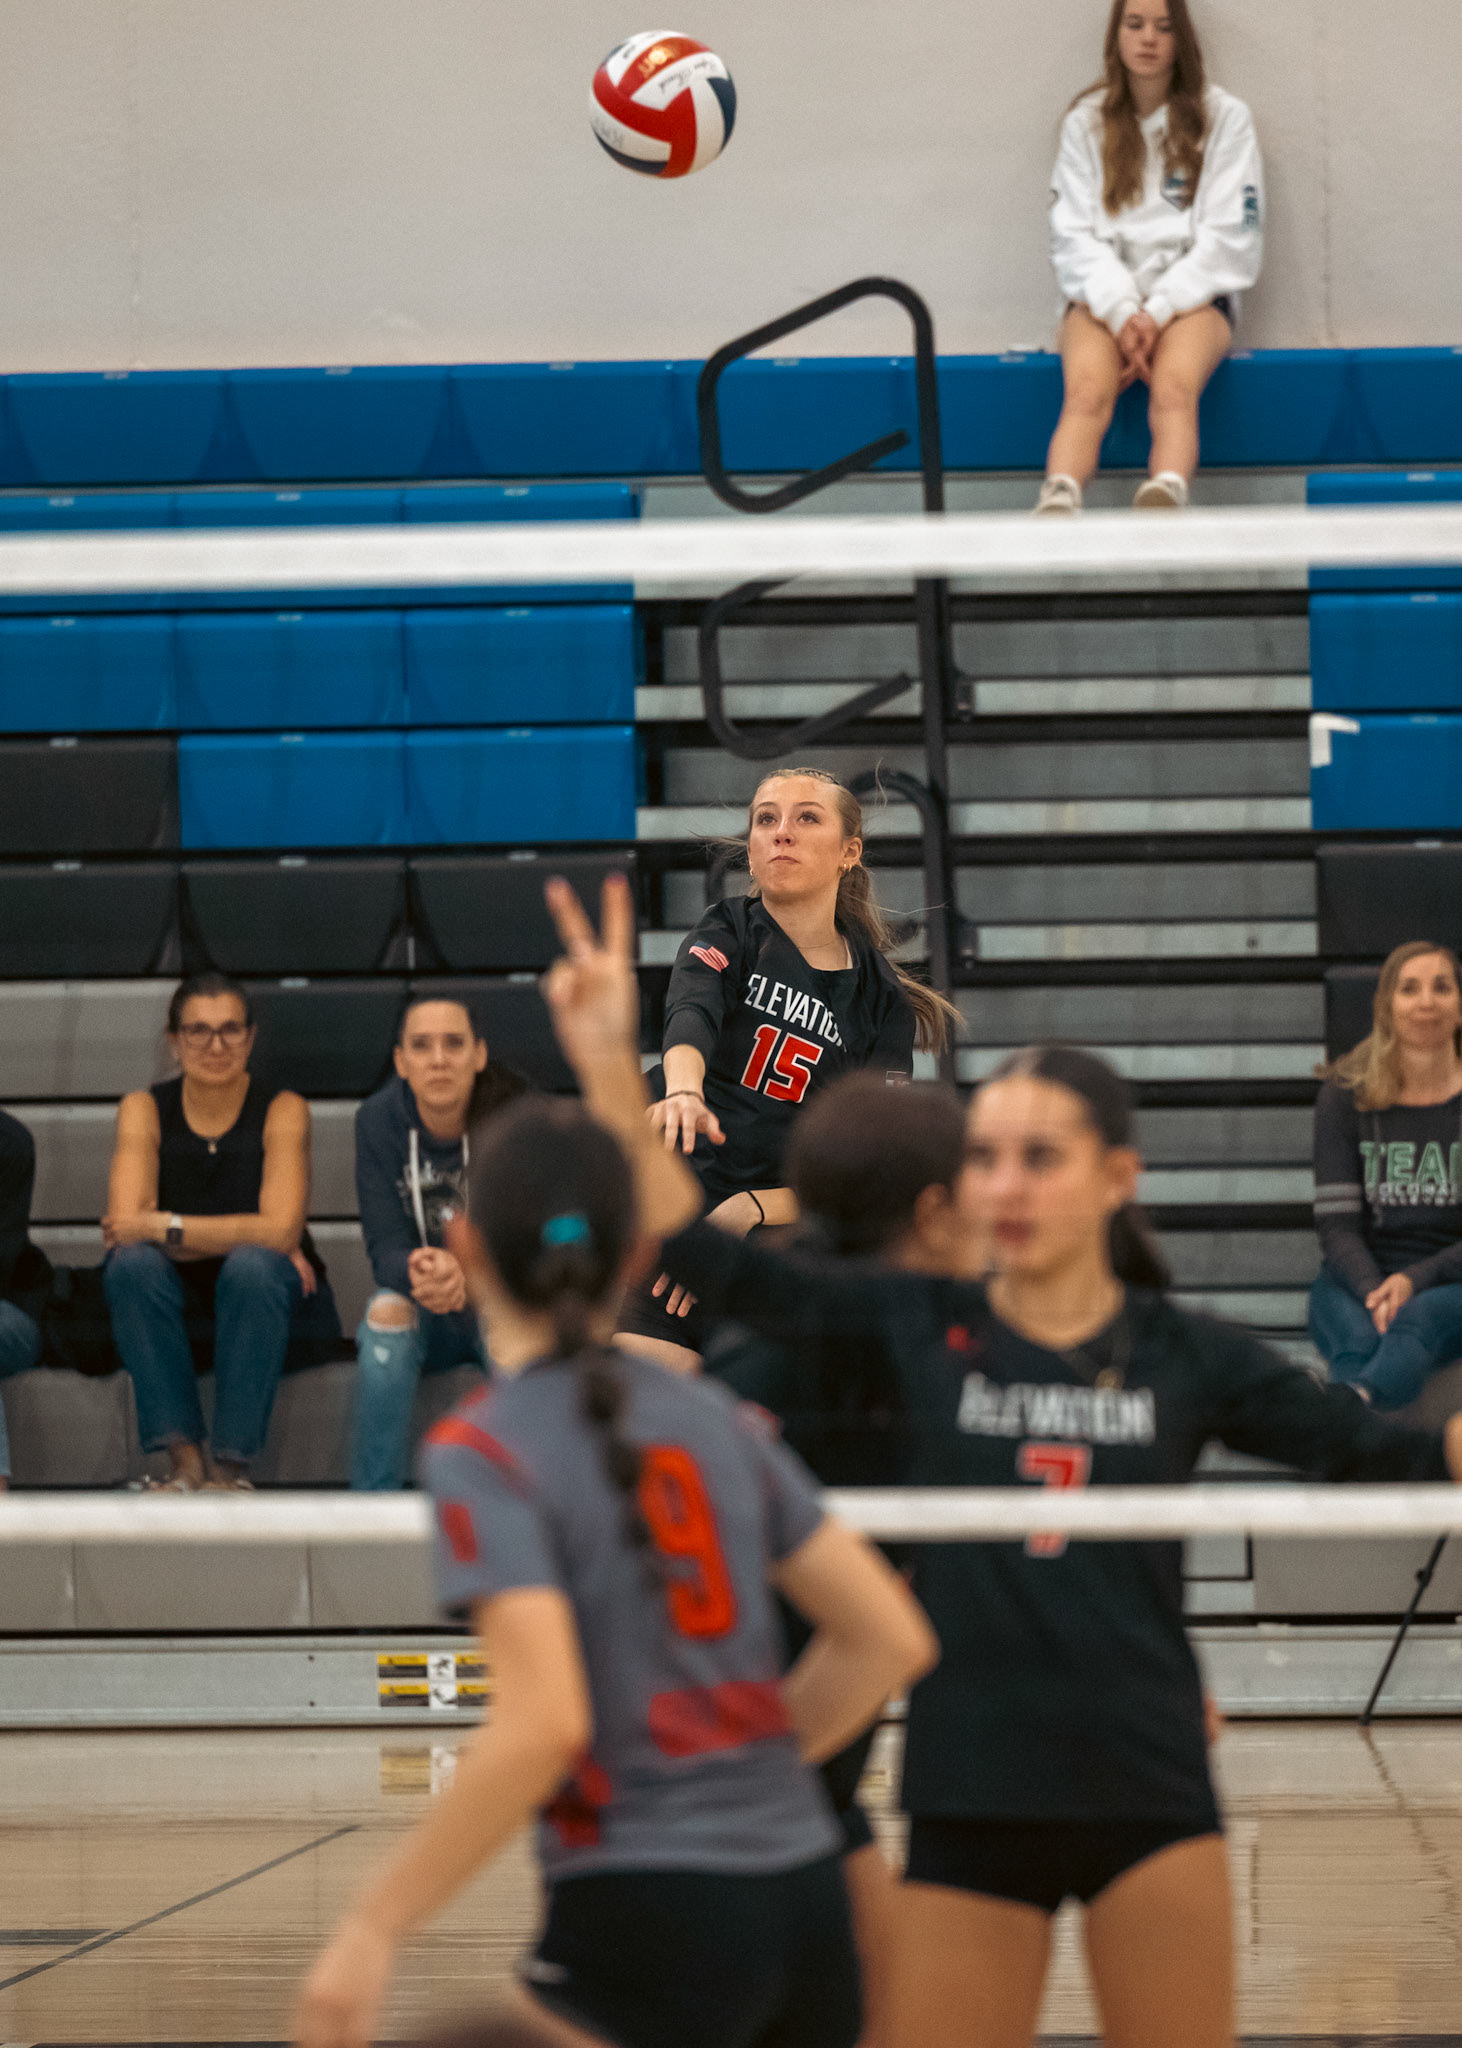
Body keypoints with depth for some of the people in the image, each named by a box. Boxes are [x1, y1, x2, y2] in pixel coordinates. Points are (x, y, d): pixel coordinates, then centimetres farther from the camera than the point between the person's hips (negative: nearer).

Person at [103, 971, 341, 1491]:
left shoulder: (282, 1111, -7)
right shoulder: (144, 1110, -2)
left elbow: (281, 1230, -20)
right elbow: (126, 1223, -16)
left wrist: (162, 1227, -23)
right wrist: (243, 1236, -22)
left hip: (269, 1307, -2)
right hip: (180, 1316, 2)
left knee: (252, 1267, -34)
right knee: (132, 1263, -29)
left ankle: (231, 1464, -32)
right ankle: (186, 1460, -34)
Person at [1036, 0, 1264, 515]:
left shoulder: (1224, 118, 7)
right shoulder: (1086, 122, 12)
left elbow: (1230, 236, 0)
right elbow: (1074, 234, 5)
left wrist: (1159, 312, -12)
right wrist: (1122, 312, -14)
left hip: (1192, 295, -1)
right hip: (1105, 294, 1)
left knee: (1174, 390, -36)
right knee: (1087, 393, -33)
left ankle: (1164, 504, -63)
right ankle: (1056, 509, -60)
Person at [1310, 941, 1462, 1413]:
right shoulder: (1346, 1096, 6)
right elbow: (1337, 1225, 0)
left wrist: (1414, 1281, -16)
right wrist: (1375, 1294, -21)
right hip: (1356, 1281, 2)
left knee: (1416, 1321, -39)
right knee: (1358, 1340, -35)